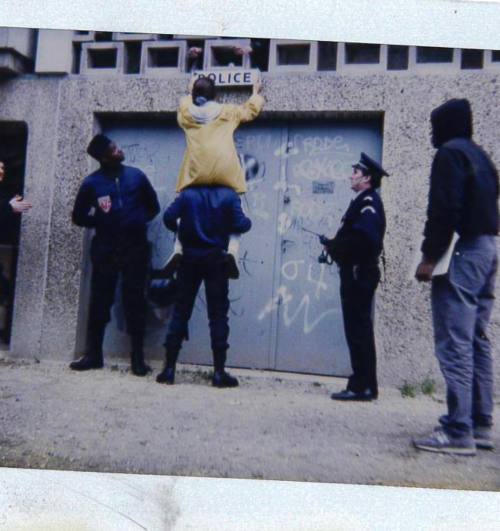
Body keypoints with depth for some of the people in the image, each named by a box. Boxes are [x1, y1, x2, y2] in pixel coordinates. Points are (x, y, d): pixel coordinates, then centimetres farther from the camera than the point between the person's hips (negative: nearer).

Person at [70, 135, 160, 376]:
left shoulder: (136, 175, 4)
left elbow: (153, 206, 12)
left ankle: (138, 357, 9)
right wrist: (99, 221, -3)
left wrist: (139, 220, 0)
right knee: (100, 300, 4)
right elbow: (78, 217, 8)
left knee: (134, 301, 2)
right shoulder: (92, 182, 0)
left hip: (135, 247, 0)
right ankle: (93, 354, 16)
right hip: (105, 248, 0)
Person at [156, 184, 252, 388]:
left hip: (190, 258, 2)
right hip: (215, 259, -1)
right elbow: (240, 225, -8)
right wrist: (248, 222, 14)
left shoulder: (188, 194, 5)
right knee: (218, 315, 2)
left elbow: (169, 217, -5)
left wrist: (181, 229, 15)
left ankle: (169, 368, 6)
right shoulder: (228, 195, 1)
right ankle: (219, 372, 1)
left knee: (180, 312, 6)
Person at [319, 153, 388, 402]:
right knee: (359, 330, 13)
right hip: (356, 274, 10)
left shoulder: (368, 201, -12)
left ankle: (363, 387, 3)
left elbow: (364, 238, -25)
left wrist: (332, 245, -13)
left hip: (359, 274, -10)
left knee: (358, 330, -5)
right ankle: (363, 385, 22)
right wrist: (334, 245, 1)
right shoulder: (364, 201, 17)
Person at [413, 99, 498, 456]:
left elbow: (444, 210, -17)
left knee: (454, 344, -10)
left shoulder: (450, 153, -5)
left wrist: (430, 256, -16)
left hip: (462, 252, -10)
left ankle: (458, 432, -7)